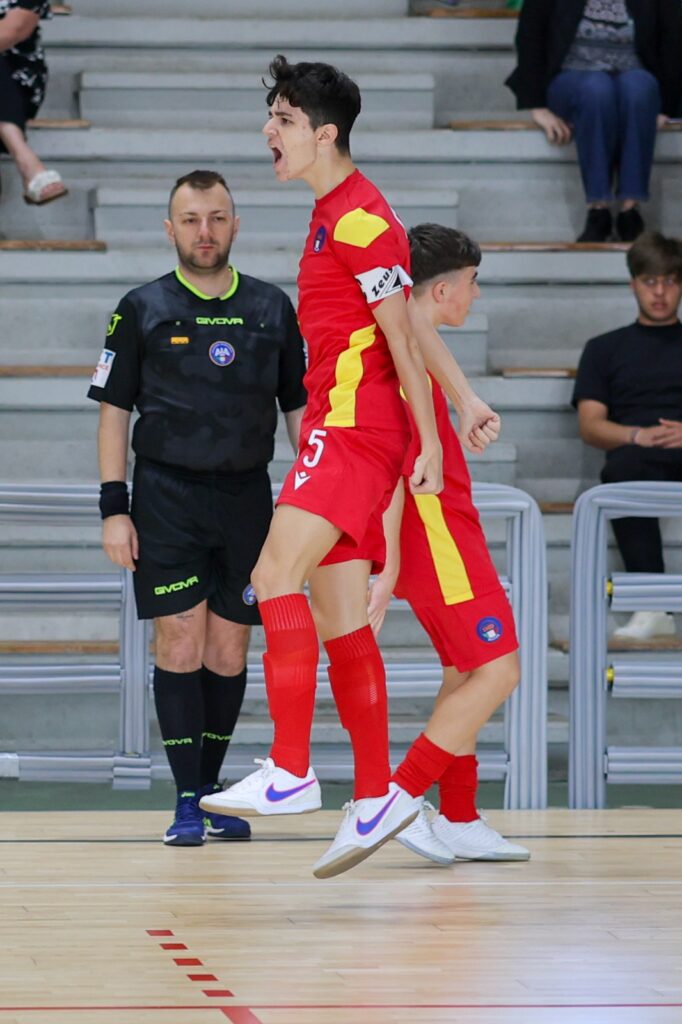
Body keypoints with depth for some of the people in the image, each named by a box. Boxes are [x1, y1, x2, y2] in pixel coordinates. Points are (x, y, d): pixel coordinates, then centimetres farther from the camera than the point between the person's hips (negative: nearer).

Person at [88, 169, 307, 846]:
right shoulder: (143, 309, 3)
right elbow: (113, 408, 4)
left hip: (247, 495, 2)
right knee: (181, 642, -9)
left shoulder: (272, 309, 9)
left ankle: (212, 788, 15)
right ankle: (187, 800, -6)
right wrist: (113, 507, -3)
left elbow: (299, 406, 14)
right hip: (166, 493, -2)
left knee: (229, 650, 4)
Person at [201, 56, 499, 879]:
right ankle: (375, 797, 10)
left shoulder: (357, 215, -12)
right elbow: (405, 319, 23)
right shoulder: (333, 214, 19)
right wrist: (463, 399, 24)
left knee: (276, 574, -19)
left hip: (355, 425, -10)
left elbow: (402, 331, -13)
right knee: (338, 619, 7)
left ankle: (290, 773, -23)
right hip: (338, 430, 10)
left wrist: (429, 441, -14)